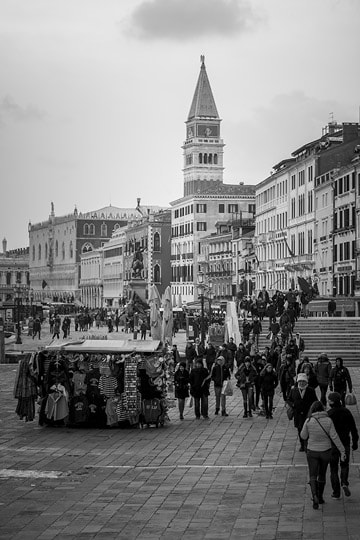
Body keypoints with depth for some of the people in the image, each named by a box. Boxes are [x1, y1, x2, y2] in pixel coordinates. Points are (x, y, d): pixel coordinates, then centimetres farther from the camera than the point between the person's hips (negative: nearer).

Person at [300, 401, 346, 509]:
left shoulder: (309, 421, -12)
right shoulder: (328, 420, -10)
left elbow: (303, 436, -1)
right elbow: (334, 437, -11)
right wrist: (342, 451, -6)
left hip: (312, 452, -2)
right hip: (325, 451, 2)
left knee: (313, 476, 2)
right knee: (322, 474, 20)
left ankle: (315, 496, -21)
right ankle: (320, 497, 31)